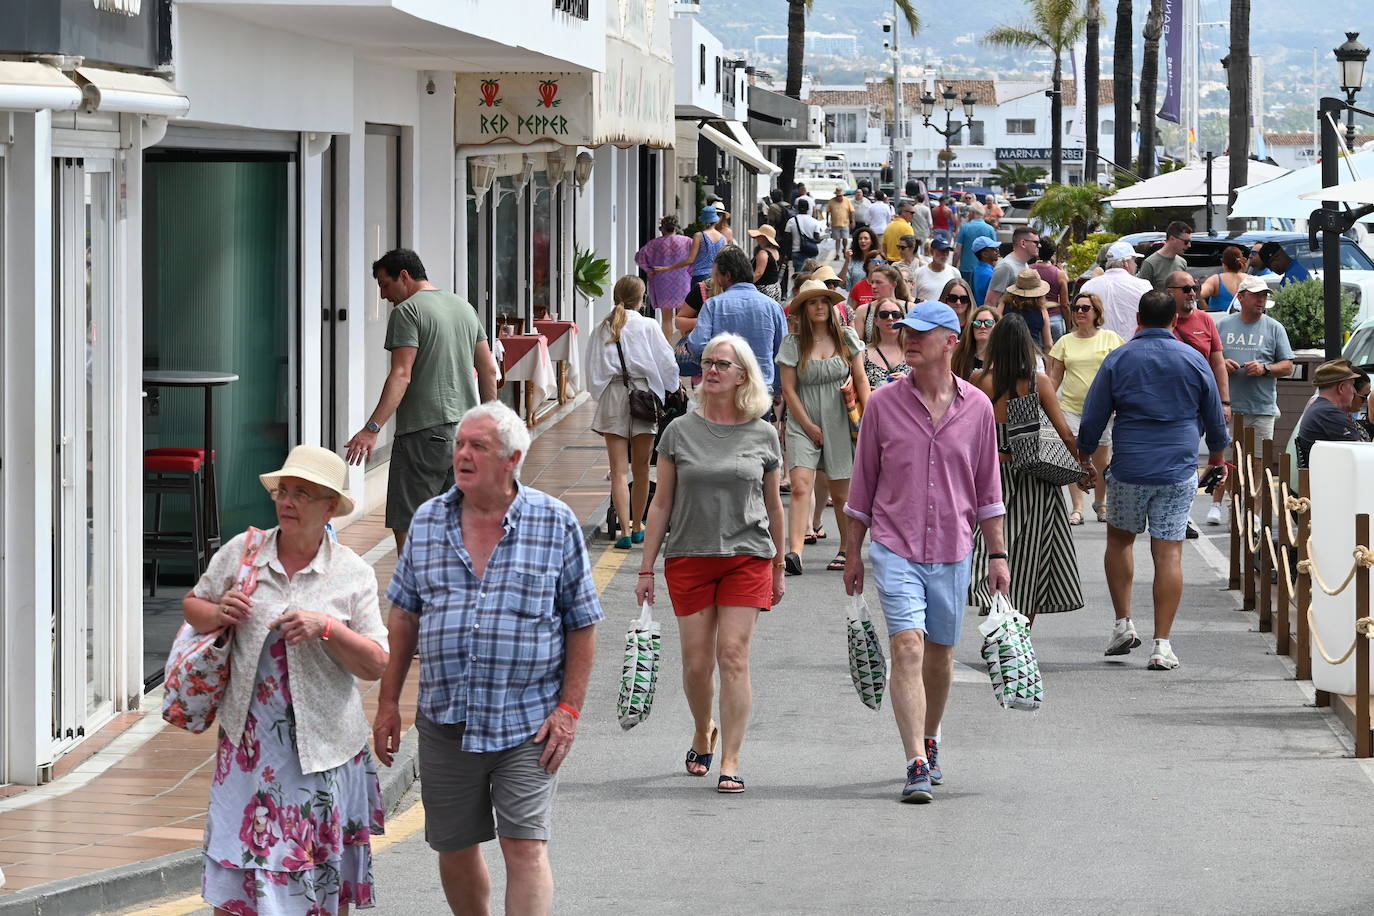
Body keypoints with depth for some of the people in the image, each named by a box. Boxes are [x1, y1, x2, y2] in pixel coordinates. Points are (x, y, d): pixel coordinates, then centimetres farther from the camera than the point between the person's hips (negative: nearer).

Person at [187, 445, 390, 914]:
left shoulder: (353, 574, 0)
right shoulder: (240, 553, 3)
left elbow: (376, 665, -3)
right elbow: (192, 604, 17)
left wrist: (326, 627, -19)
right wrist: (217, 614, -6)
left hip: (322, 742, -1)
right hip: (250, 736, 1)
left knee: (327, 876, 6)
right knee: (234, 871, -1)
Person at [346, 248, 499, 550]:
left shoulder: (407, 311, -7)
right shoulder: (464, 307, 16)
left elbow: (401, 376, -18)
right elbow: (488, 369, 18)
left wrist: (372, 428, -22)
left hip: (424, 433, -8)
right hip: (467, 430, 8)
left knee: (405, 524, -6)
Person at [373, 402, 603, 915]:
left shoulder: (556, 524, -2)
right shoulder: (429, 521, 7)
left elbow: (582, 623, 1)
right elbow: (404, 617, 12)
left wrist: (569, 708, -6)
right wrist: (388, 701, 8)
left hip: (527, 723, -3)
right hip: (445, 721, 3)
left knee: (525, 848, -10)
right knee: (453, 850, 10)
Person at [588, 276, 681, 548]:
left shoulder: (603, 329, 5)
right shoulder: (648, 326, -2)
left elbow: (593, 369, 7)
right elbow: (668, 364, -2)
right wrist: (668, 391, 14)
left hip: (612, 396, 1)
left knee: (619, 472, -3)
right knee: (641, 469, 12)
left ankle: (625, 531, -13)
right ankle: (637, 528, 22)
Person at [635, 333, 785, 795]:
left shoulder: (763, 436, 3)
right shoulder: (680, 433, 2)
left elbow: (772, 507, 12)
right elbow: (661, 505, 6)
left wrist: (777, 570, 15)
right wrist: (646, 568, 3)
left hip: (747, 558, -1)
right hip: (688, 559, 1)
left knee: (734, 657, -9)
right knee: (696, 663, 4)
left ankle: (730, 760, -5)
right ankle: (703, 733, 32)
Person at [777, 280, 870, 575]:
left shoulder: (847, 337, 6)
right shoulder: (793, 343, 0)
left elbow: (861, 379, 9)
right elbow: (788, 389, -1)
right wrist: (809, 426, -7)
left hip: (841, 423, 2)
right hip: (803, 423, -2)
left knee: (841, 493, 7)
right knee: (800, 485, -18)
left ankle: (846, 549, 24)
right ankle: (794, 552, -27)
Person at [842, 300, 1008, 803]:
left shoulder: (977, 407, 3)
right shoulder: (883, 403, 0)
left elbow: (987, 487, 10)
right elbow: (863, 482, 7)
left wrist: (998, 555, 8)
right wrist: (853, 552, 8)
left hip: (952, 553, 2)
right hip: (895, 549, -2)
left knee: (940, 654, 11)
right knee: (907, 648, -15)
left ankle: (929, 742, 34)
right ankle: (917, 765, -18)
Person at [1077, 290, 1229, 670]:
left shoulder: (1118, 360, -2)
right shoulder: (1193, 360, 2)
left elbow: (1093, 416, 1)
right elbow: (1214, 415, 13)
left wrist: (1083, 456, 16)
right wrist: (1218, 453, 30)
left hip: (1129, 468, 0)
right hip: (1179, 472, 0)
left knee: (1119, 540, 21)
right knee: (1169, 553, -1)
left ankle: (1123, 623, 14)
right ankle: (1162, 645, -4)